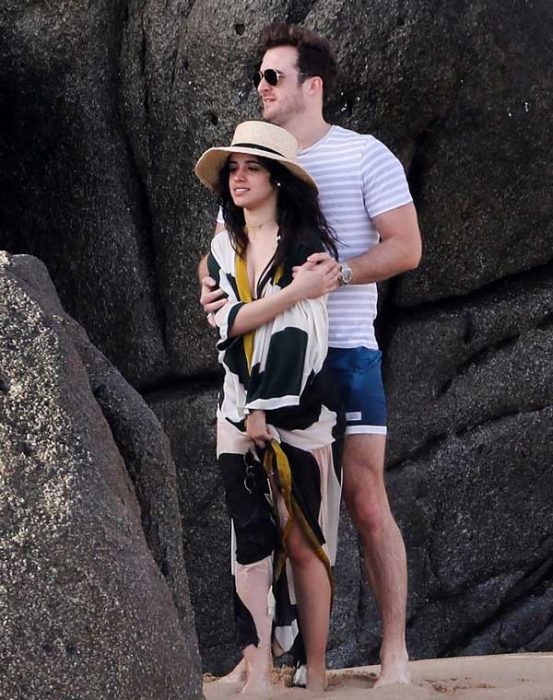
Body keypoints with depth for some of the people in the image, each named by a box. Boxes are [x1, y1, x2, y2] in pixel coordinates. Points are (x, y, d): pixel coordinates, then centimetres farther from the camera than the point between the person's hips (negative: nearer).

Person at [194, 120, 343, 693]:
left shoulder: (308, 243, 0)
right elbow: (225, 323, -1)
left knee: (303, 542, -5)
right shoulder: (223, 248, 14)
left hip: (300, 413, -4)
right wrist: (295, 291, -11)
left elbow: (298, 331, -9)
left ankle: (315, 676, -1)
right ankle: (256, 676, -12)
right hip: (239, 414, 4)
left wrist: (267, 410, -14)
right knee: (251, 542, -6)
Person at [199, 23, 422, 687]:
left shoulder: (365, 156, 1)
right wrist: (209, 284, -5)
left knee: (366, 502, -7)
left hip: (344, 351, -5)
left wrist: (341, 271, -21)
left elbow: (406, 247, -5)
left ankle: (394, 651, 0)